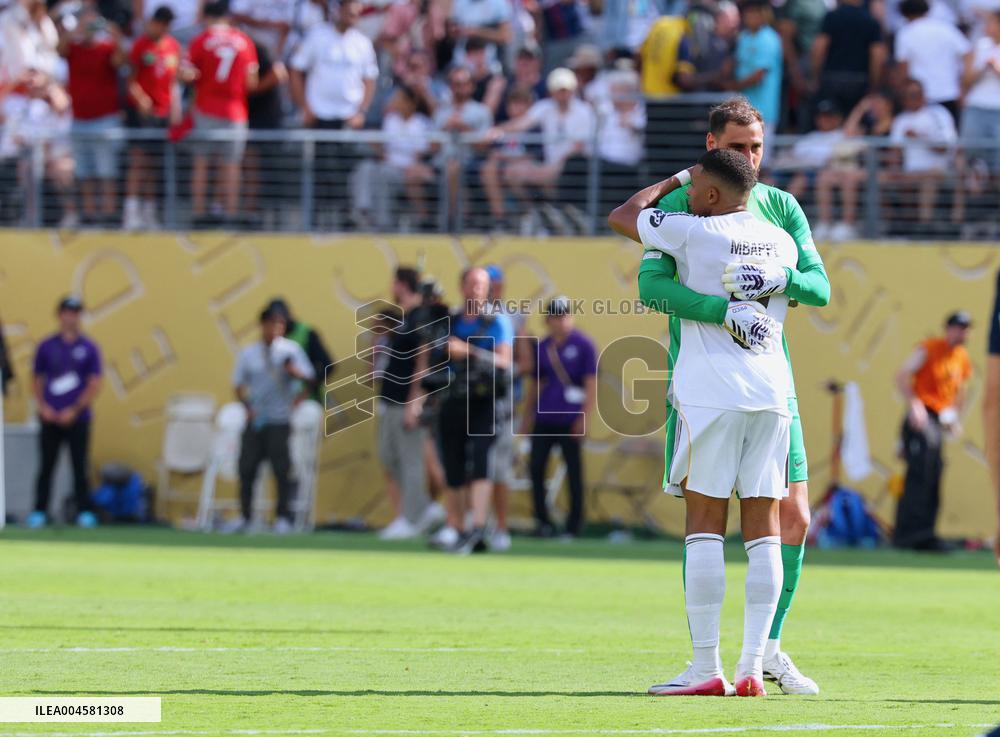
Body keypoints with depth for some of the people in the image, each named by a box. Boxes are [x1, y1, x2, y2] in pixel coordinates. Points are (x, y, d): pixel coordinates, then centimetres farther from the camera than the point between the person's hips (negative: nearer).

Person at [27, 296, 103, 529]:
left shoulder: (89, 348, 3)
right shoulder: (46, 347, 7)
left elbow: (94, 385, 0)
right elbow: (38, 381, 11)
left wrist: (74, 411, -8)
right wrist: (42, 406, -4)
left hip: (77, 418, -1)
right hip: (50, 418, 1)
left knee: (80, 466, -1)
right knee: (46, 466, 1)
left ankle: (84, 512, 3)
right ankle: (39, 512, 4)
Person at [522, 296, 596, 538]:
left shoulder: (583, 345, -2)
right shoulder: (542, 347, 10)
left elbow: (591, 384, -4)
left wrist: (584, 417, -11)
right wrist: (527, 417, 15)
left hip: (570, 419, -4)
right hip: (543, 420, 4)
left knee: (574, 473, 1)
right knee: (536, 468, -1)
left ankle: (574, 525, 8)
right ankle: (542, 522, 8)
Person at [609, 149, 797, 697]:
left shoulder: (695, 233, -4)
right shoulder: (781, 243, 12)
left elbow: (622, 216, 9)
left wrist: (668, 182, 26)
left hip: (711, 395, -5)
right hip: (772, 394, 5)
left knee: (704, 525, -2)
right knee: (763, 531, 4)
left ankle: (706, 668, -5)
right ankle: (753, 667, 0)